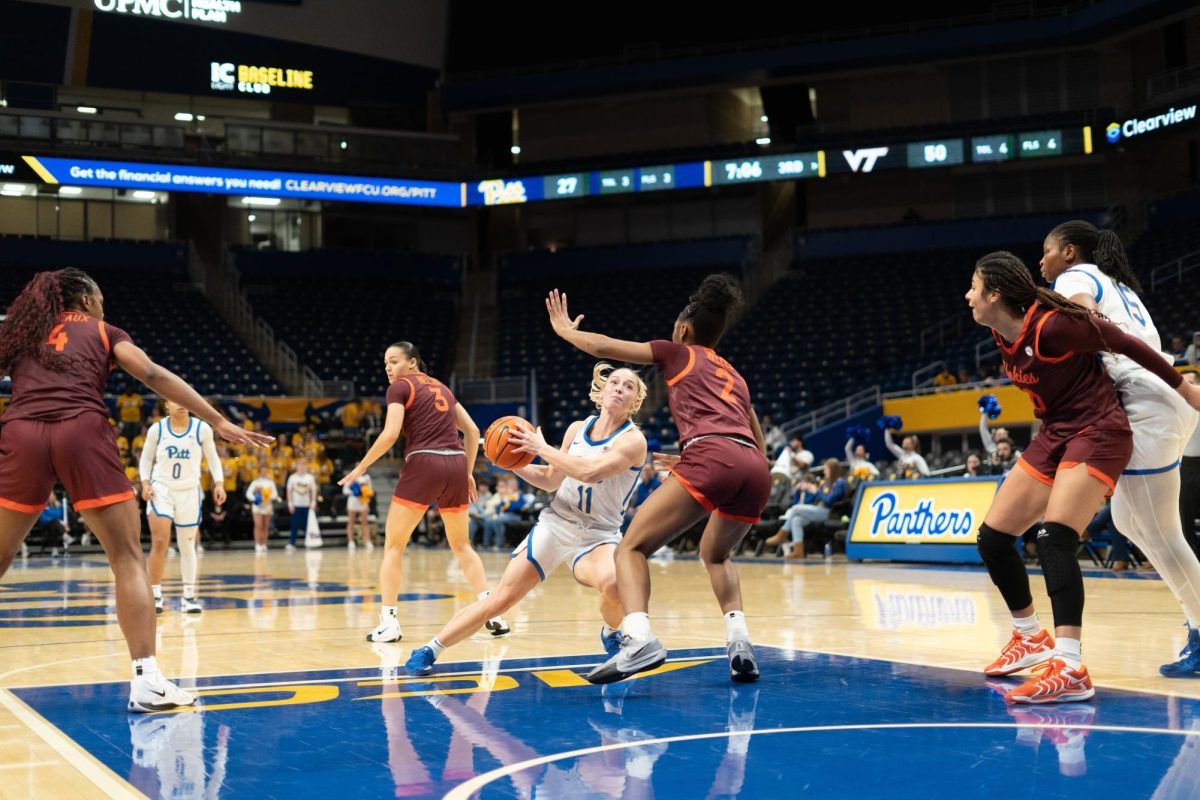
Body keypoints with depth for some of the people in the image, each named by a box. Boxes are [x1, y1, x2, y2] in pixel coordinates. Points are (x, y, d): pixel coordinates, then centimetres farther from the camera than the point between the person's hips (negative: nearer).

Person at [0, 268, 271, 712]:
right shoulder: (102, 332, 20)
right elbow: (154, 376, 7)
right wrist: (218, 421, 1)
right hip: (82, 431, -2)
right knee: (127, 558, 0)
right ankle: (146, 679, -10)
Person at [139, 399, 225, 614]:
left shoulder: (202, 429, -3)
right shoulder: (157, 429, -3)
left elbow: (212, 458, 6)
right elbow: (146, 458, 7)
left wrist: (219, 483, -6)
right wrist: (145, 482, -7)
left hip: (189, 491, 1)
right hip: (161, 489, -1)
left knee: (187, 546, 7)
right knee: (160, 542, -13)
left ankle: (189, 596, 14)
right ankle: (155, 594, -4)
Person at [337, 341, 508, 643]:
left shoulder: (400, 387, 3)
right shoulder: (440, 387, 22)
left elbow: (390, 434, -10)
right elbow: (472, 431, 21)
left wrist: (361, 468, 0)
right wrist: (468, 472, 26)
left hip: (423, 463, -6)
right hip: (456, 464, 6)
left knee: (393, 546, 4)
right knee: (461, 545, 19)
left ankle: (388, 622, -3)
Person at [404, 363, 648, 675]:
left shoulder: (633, 439, -11)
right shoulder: (577, 428, 6)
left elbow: (590, 472, -27)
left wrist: (542, 448, -19)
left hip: (599, 535, -3)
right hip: (556, 522, 4)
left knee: (612, 581, -37)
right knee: (500, 600, -5)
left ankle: (611, 633, -4)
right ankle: (428, 650, 8)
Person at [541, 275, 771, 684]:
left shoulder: (679, 352, 20)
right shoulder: (734, 375, 34)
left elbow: (603, 347, 19)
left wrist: (566, 330, 38)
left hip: (712, 459, -6)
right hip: (756, 470, 6)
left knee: (631, 548, -4)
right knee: (715, 554, 31)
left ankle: (639, 639, -28)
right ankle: (739, 641, 11)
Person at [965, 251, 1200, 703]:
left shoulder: (1051, 325, -22)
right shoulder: (1002, 334, 2)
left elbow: (1128, 344, -12)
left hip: (1097, 433, -9)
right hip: (1055, 437, 9)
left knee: (1054, 540, -27)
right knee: (992, 539, 6)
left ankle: (1069, 669, -33)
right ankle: (1030, 638, 24)